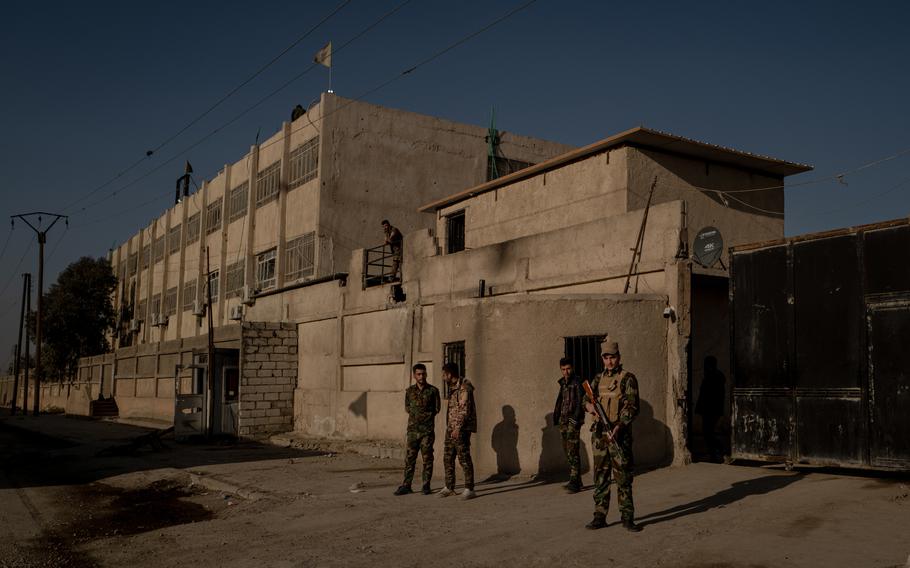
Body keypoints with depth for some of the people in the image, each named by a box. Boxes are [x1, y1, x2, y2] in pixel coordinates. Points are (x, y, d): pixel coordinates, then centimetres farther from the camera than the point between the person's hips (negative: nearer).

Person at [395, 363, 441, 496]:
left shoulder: (433, 390, 0)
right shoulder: (410, 391, 8)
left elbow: (436, 409, 6)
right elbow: (407, 408, 16)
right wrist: (420, 413, 4)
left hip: (427, 430, -2)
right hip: (413, 429, 2)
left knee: (427, 458, 2)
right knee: (410, 458, 2)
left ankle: (426, 486, 10)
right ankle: (406, 485, 5)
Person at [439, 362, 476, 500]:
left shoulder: (464, 388, -14)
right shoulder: (452, 388, 16)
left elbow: (465, 409, -20)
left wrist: (458, 428, -25)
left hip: (461, 428, -10)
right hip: (451, 428, 10)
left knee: (464, 458, -8)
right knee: (448, 457, 12)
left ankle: (469, 489, -3)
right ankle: (449, 487, 20)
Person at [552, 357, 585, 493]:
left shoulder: (577, 382, -8)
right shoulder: (563, 383, 16)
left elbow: (581, 402, -14)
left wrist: (575, 419, -20)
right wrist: (556, 417, 16)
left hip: (573, 420, -8)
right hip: (564, 420, 8)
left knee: (572, 451, -12)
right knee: (567, 451, 11)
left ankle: (575, 482, -11)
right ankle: (575, 481, 18)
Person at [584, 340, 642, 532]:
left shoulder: (627, 379, -4)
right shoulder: (599, 379, 14)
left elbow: (632, 407, -11)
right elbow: (587, 398, 12)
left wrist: (619, 427, -23)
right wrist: (589, 404, -13)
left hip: (619, 434, -5)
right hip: (599, 434, 5)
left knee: (623, 477, -1)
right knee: (600, 478, 9)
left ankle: (627, 518, 6)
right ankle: (600, 516, 16)